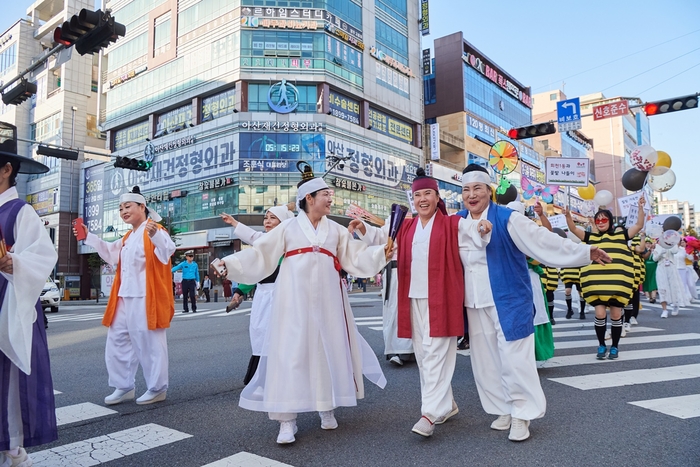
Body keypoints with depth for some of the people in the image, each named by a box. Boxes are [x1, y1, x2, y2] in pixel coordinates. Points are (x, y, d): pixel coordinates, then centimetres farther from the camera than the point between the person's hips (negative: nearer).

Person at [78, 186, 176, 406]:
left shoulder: (155, 231, -11)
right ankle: (124, 386, 27)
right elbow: (111, 253, 32)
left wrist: (155, 235, -48)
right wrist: (88, 237, 25)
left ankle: (157, 388, 13)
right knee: (117, 339, 15)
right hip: (124, 297, 10)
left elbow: (167, 252, -29)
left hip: (145, 298, -10)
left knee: (149, 343, -1)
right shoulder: (127, 237, 18)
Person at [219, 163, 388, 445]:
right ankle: (287, 420, 4)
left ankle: (327, 408, 25)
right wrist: (229, 263, -11)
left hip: (326, 301, 3)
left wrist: (382, 252, -4)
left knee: (328, 350, 6)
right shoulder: (288, 227, 5)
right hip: (294, 300, -3)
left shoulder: (337, 230, 14)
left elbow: (357, 257, 10)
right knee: (290, 353, -4)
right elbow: (259, 255, 1)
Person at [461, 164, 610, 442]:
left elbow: (542, 240, -11)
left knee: (514, 358, -2)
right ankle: (503, 410, 27)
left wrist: (584, 252, -14)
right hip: (474, 305, 5)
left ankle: (521, 414, 16)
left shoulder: (506, 219, -8)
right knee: (485, 360, 10)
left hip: (508, 302, -5)